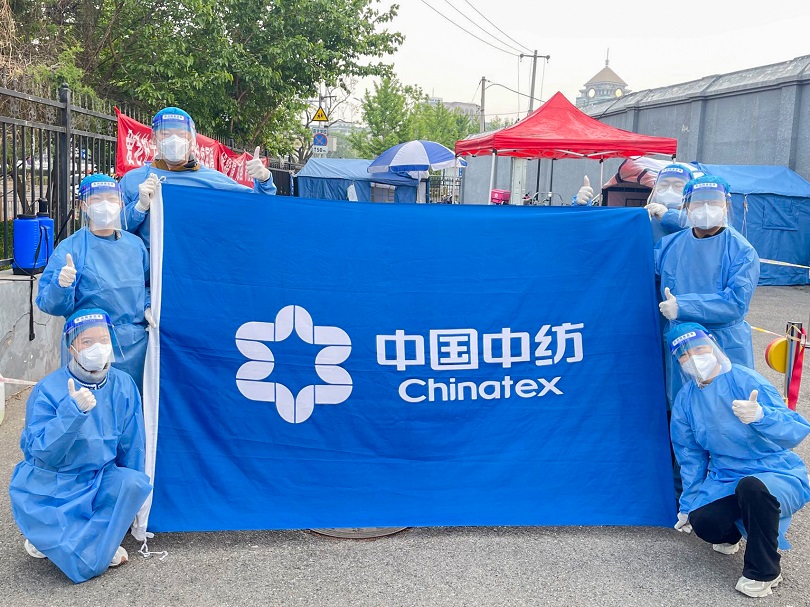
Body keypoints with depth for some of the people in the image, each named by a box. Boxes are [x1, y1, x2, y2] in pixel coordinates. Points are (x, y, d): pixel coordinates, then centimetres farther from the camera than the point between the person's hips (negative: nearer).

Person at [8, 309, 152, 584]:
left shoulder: (123, 386, -6)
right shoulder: (48, 390, -16)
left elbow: (131, 447, 3)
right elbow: (41, 452, -24)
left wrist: (128, 491, 7)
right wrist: (73, 410, -34)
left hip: (99, 482, 4)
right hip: (49, 491, -4)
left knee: (135, 483, -28)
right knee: (88, 563, -21)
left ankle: (87, 538, -7)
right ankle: (47, 538, 11)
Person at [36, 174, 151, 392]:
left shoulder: (134, 244, 7)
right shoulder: (70, 249, -5)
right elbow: (48, 304, -9)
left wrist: (148, 307, 2)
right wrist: (61, 285, -28)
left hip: (136, 347, 4)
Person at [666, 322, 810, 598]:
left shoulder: (745, 380, -16)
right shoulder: (686, 399, 0)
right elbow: (691, 456, 11)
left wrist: (760, 415, -45)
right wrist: (687, 505, 14)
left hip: (779, 476, -4)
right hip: (726, 480, 5)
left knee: (751, 485, -38)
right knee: (703, 522, -24)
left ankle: (763, 572, -12)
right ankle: (730, 533, 17)